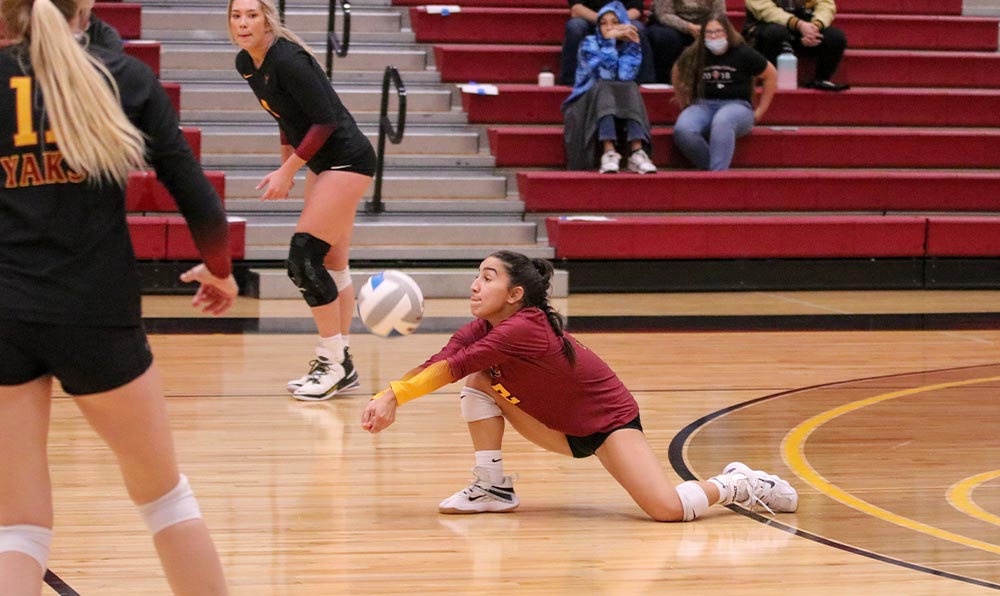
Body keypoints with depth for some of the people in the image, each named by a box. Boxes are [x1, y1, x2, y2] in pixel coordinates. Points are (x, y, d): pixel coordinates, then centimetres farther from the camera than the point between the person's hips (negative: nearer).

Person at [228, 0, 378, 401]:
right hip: (321, 164, 9)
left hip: (346, 160, -9)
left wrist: (288, 169, -18)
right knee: (331, 267, 11)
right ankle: (341, 365, 16)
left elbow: (325, 120, -21)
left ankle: (333, 363, -3)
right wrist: (286, 164, 15)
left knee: (304, 259, -11)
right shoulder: (246, 64, 4)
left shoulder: (287, 60, -22)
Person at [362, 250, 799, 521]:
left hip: (610, 421, -8)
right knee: (479, 383, -8)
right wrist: (389, 397, -35)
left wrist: (396, 396, -35)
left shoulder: (523, 329, -30)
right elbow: (437, 362, -20)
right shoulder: (483, 329, -5)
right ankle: (493, 488, 1)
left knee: (670, 509, -28)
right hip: (562, 430, 8)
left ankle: (735, 485, 2)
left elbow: (452, 367, -36)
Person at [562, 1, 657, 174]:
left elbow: (625, 77, -9)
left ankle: (637, 152, -47)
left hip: (623, 107, 2)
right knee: (603, 87, -33)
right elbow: (602, 73, -16)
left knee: (631, 88, -28)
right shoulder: (590, 43, 4)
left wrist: (631, 44, -10)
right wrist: (610, 40, -16)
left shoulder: (630, 47, 11)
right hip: (588, 103, -2)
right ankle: (608, 153, -53)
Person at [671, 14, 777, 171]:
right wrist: (683, 105, 21)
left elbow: (771, 75, 8)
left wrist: (760, 111, 7)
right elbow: (678, 72, 25)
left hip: (737, 105, -3)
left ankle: (717, 173, -47)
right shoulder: (693, 56, 5)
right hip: (704, 105, 3)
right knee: (682, 130, -33)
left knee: (722, 122, -42)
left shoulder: (743, 53, -1)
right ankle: (709, 168, -23)